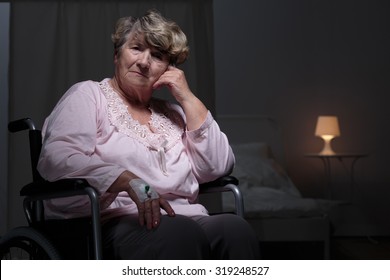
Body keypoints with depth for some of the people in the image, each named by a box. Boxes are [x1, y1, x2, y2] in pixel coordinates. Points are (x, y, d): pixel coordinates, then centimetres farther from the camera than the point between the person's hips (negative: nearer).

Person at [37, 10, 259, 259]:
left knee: (235, 227, -31)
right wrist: (129, 181, -23)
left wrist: (188, 99, 11)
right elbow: (58, 158, -8)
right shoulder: (88, 95, 12)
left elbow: (218, 167, 14)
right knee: (181, 233, -40)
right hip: (117, 222, -5)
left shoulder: (171, 113, 27)